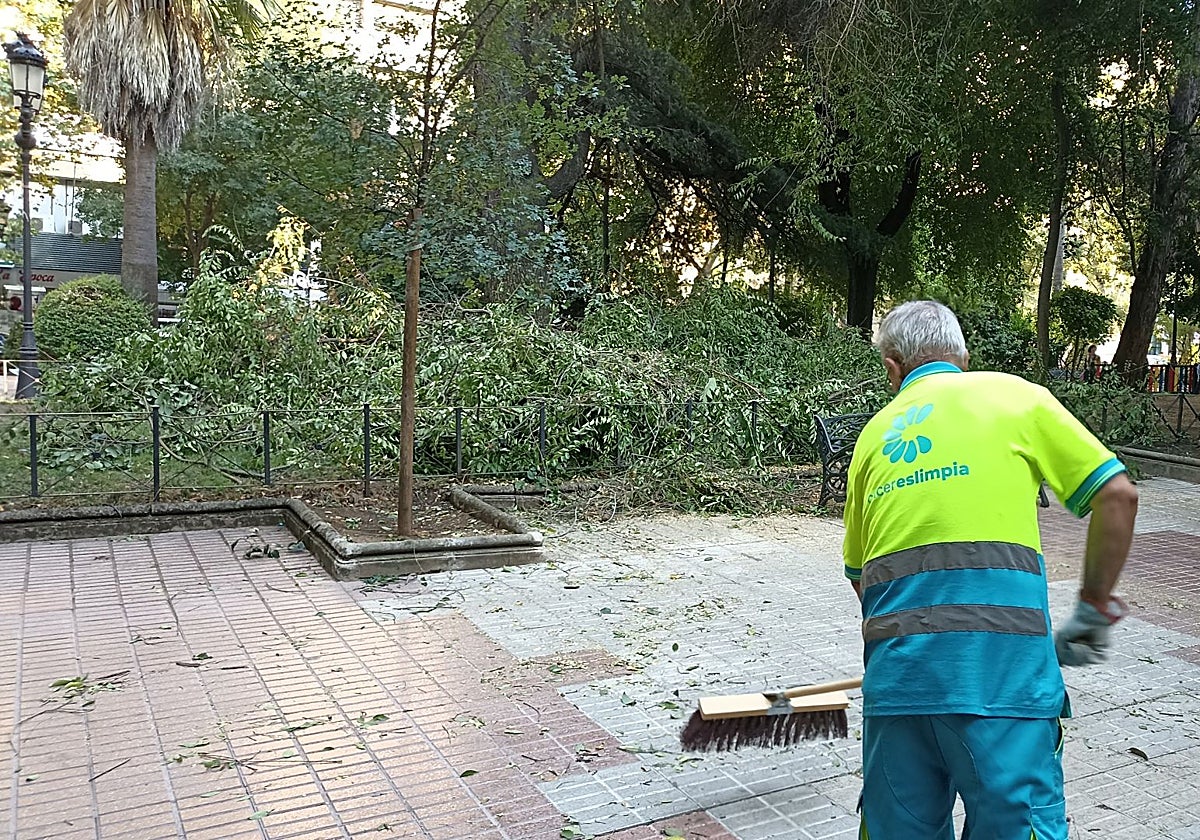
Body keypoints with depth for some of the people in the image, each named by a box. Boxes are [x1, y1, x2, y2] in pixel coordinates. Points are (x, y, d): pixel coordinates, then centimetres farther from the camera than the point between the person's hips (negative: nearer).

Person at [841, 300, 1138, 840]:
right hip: (1000, 662, -3)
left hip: (895, 667, 4)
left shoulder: (875, 433, 19)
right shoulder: (1013, 395, 9)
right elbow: (1116, 495, 4)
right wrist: (1094, 609, 14)